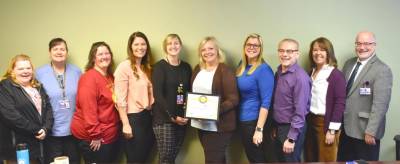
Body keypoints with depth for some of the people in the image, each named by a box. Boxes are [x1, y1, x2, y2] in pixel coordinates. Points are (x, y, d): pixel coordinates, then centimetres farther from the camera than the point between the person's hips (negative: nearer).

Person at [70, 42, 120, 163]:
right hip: (93, 137, -9)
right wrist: (95, 135, -25)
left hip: (110, 135, 9)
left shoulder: (110, 77, 10)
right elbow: (88, 109, -24)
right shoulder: (89, 78, -17)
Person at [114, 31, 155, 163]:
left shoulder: (147, 67, 12)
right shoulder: (124, 67, -10)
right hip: (133, 118, -7)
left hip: (147, 117, 7)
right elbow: (120, 99, -14)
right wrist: (126, 125, -17)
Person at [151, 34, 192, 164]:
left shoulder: (186, 67, 10)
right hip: (163, 118, -4)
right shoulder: (159, 66, -5)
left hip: (181, 119, 5)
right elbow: (158, 95, -12)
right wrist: (172, 117, -18)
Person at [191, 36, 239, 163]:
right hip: (201, 124, 6)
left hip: (219, 126, -6)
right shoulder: (198, 69, 9)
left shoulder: (225, 71, -11)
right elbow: (193, 92, 19)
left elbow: (233, 99, -15)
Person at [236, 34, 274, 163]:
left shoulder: (264, 69, -16)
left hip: (255, 121, -7)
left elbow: (266, 102, -20)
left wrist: (259, 129, -23)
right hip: (242, 120, 7)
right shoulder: (242, 65, 6)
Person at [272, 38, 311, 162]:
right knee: (281, 160, 20)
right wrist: (275, 126, 12)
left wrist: (291, 138, -20)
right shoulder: (278, 73, 4)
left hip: (292, 128, -7)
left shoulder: (300, 77, -20)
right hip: (279, 127, 7)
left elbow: (300, 111, -21)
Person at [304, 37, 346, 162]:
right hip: (309, 121, 6)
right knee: (309, 159, 16)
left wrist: (332, 130, -16)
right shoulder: (311, 73, 9)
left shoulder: (336, 75, -11)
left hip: (325, 123, -6)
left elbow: (340, 103, -14)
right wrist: (304, 122, 5)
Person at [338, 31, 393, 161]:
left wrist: (371, 131, -22)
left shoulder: (382, 70, -14)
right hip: (346, 128, 7)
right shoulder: (349, 63, 8)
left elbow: (380, 104, -20)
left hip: (365, 131, -6)